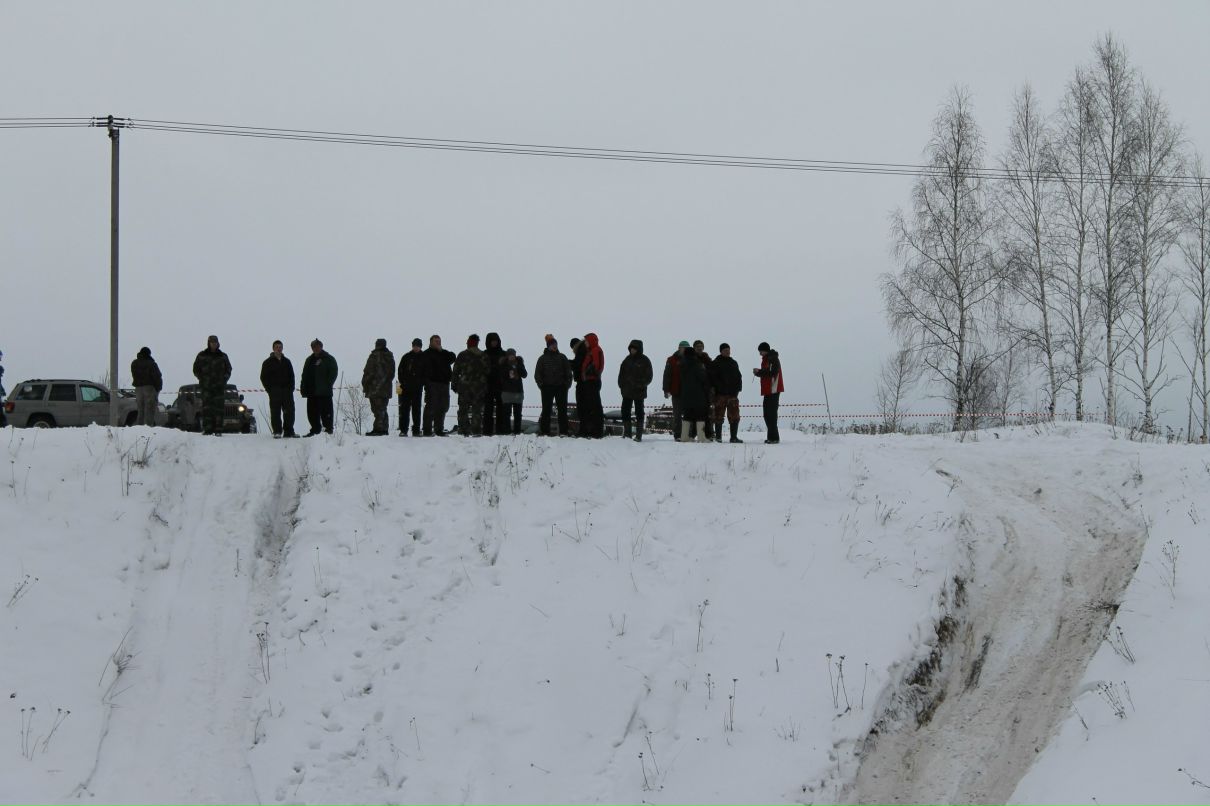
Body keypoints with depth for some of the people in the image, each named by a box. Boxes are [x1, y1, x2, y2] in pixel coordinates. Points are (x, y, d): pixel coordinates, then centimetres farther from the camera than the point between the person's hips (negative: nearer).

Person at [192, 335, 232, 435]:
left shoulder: (223, 356, 10)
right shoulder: (202, 356, 8)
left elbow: (228, 370, 17)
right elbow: (196, 369, 14)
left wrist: (223, 380, 5)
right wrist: (202, 379, 4)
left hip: (219, 387, 0)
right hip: (206, 387, 0)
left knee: (219, 408, -4)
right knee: (206, 408, -7)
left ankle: (218, 430, -4)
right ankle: (207, 429, -6)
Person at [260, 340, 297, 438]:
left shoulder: (287, 362, 15)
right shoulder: (268, 362, 5)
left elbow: (291, 376, 18)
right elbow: (263, 377, 3)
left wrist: (291, 388, 4)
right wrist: (270, 389, -6)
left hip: (287, 390, 3)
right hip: (274, 392, -3)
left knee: (289, 411, 0)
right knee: (275, 413, -3)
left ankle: (289, 431, 6)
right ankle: (277, 432, 0)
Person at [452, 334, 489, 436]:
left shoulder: (462, 355, -2)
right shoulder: (483, 356, 3)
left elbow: (455, 371, -1)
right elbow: (488, 371, 7)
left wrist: (455, 385, 6)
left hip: (464, 386, -1)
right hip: (479, 387, 1)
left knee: (463, 409, 4)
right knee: (477, 409, 4)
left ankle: (463, 430, -2)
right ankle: (476, 430, -2)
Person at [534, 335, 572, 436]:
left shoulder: (562, 357, 9)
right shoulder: (543, 359, 6)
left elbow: (568, 371, 9)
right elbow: (537, 374, 6)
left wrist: (567, 383, -2)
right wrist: (541, 384, -5)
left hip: (561, 387, 1)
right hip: (547, 388, -1)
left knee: (562, 410, -1)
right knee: (546, 410, 1)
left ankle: (563, 432, 1)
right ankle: (545, 432, 4)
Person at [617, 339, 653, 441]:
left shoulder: (645, 361, -3)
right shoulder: (628, 359, 10)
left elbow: (649, 376, -3)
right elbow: (621, 373, 14)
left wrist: (641, 385, -14)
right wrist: (621, 385, 2)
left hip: (639, 391, -4)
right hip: (627, 391, 4)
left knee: (639, 413, 1)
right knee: (625, 411, 4)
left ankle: (639, 435, 4)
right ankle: (626, 432, 12)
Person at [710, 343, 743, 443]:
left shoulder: (734, 363, 17)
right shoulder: (715, 363, 2)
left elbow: (739, 377, 18)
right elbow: (713, 378, -5)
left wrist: (738, 388, 3)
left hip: (733, 394, 4)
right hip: (720, 394, -4)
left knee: (734, 416, 1)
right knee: (719, 416, 0)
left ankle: (734, 436, 5)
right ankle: (718, 436, 6)